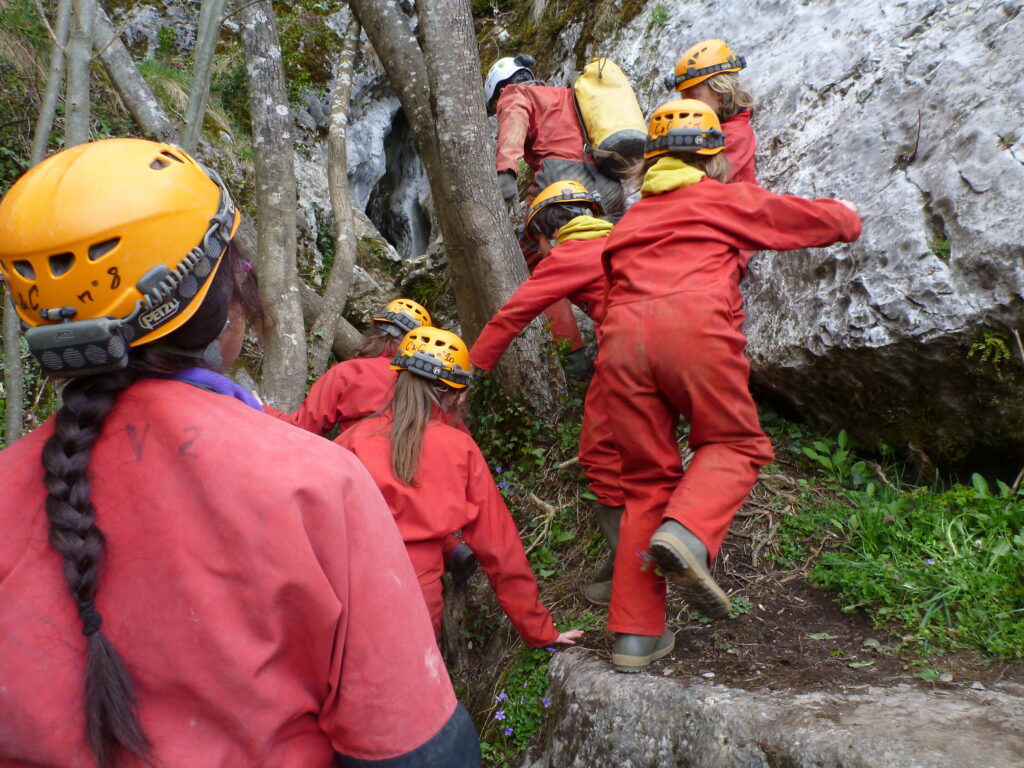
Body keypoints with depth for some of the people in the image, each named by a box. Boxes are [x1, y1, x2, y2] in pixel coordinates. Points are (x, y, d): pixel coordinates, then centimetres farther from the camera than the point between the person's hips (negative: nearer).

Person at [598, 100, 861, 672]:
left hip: (623, 332, 4)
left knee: (649, 478, 10)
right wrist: (849, 218, 55)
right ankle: (688, 535, -19)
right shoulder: (727, 198, 24)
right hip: (694, 322, -4)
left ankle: (635, 635, 7)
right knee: (734, 444, 13)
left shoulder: (631, 219, 35)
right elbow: (814, 218, 34)